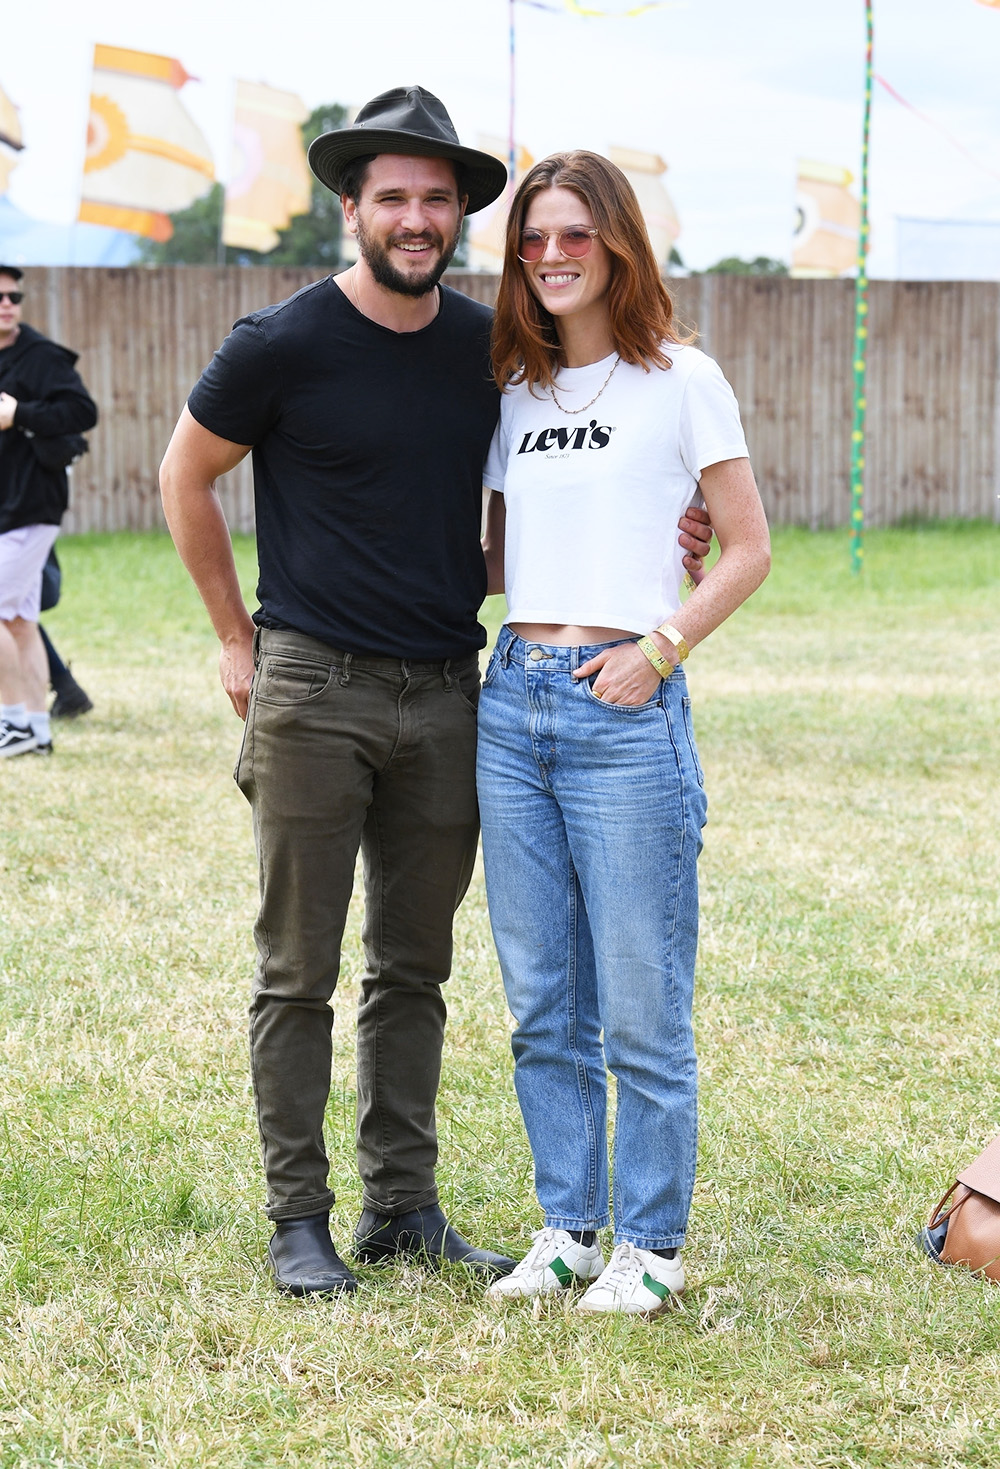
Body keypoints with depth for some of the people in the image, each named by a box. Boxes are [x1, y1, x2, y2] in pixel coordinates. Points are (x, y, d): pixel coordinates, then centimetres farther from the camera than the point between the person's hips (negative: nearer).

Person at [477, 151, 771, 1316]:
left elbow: (748, 550, -1)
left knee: (640, 1011, -1)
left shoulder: (681, 381, -1)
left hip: (625, 712, -5)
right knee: (542, 1005, 9)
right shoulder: (514, 392, 14)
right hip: (512, 703, 5)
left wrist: (660, 649, -11)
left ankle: (652, 1245, 11)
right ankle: (569, 1230, 21)